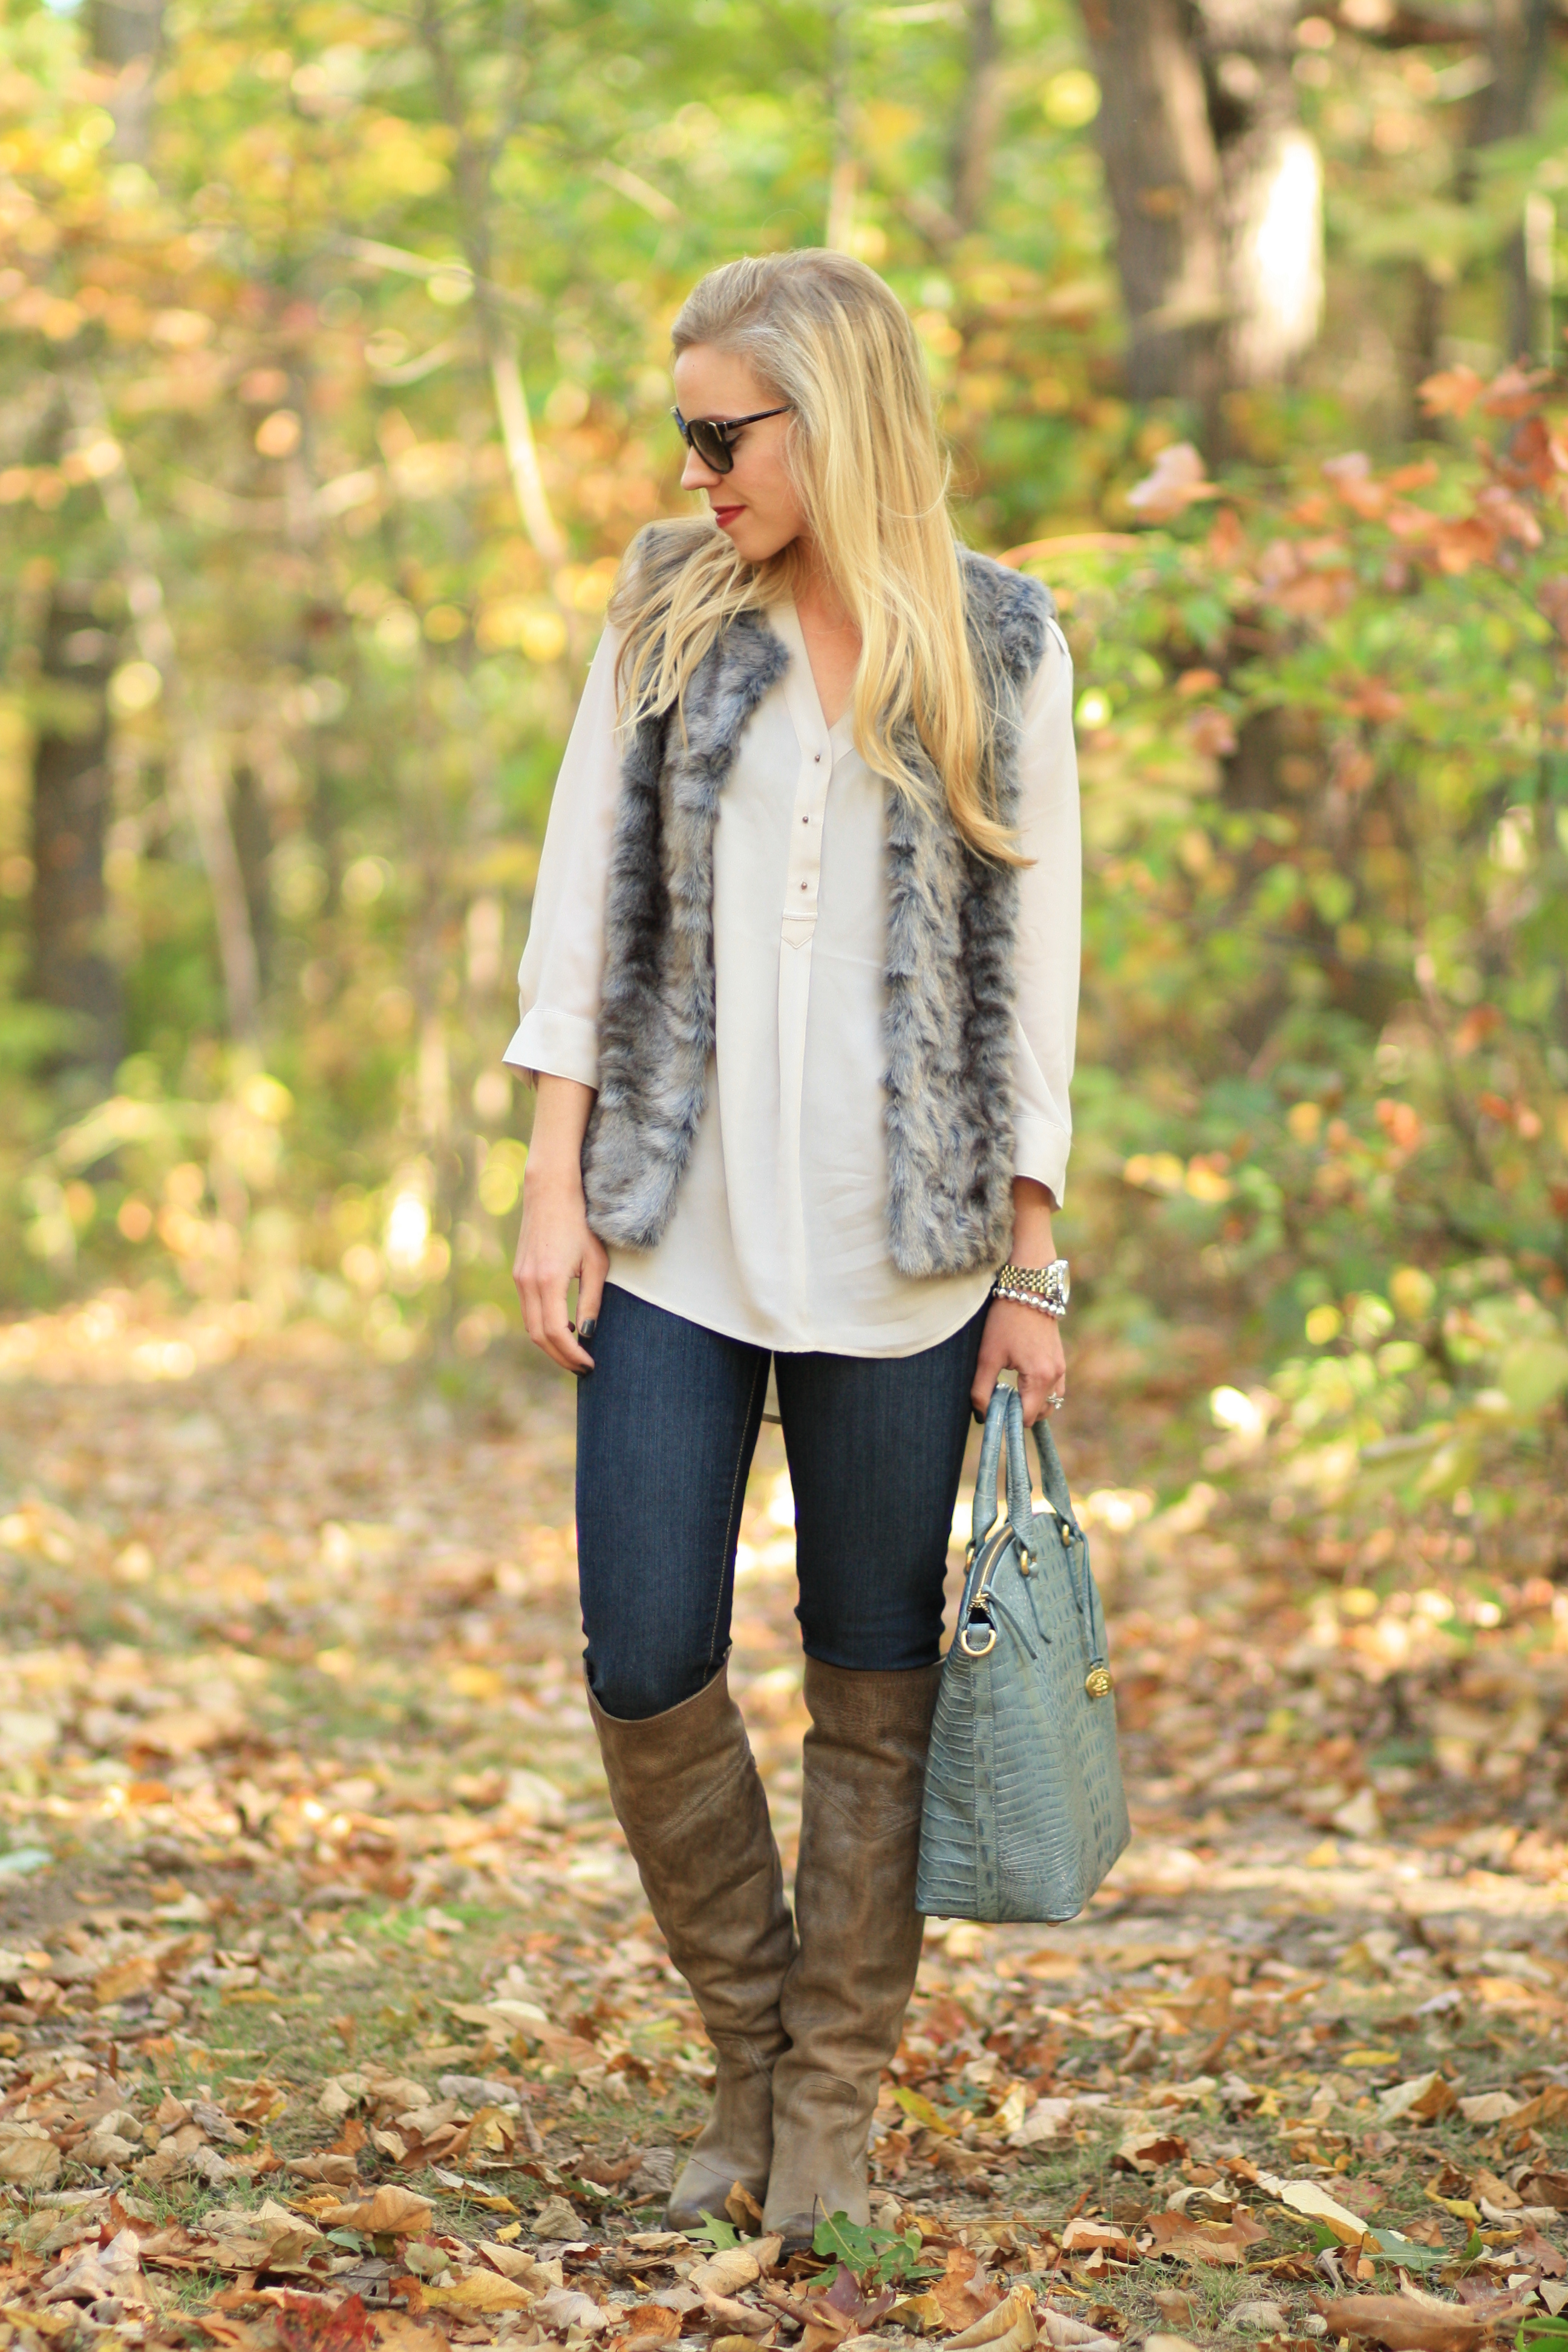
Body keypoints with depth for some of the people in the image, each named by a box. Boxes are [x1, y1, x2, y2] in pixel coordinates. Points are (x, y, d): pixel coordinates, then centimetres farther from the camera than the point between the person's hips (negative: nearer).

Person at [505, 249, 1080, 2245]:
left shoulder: (1001, 648, 2)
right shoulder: (666, 607, 6)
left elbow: (1037, 961, 3)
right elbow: (583, 896, 7)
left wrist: (1033, 1273, 1)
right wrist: (555, 1185, 0)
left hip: (896, 1258, -1)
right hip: (676, 1246, 2)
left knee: (874, 1686, 4)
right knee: (645, 1669, -1)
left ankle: (832, 2107, 18)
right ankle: (749, 2052, 21)